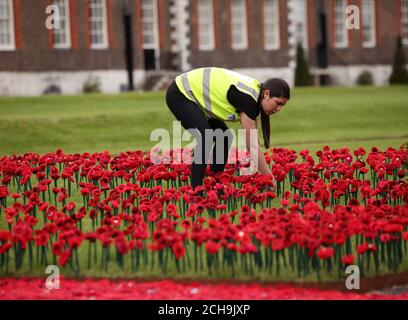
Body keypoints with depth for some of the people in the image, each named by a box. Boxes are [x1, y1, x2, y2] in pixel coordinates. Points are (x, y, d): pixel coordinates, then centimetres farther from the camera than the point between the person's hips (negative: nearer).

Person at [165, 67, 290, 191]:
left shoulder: (254, 96, -1)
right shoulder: (247, 98, -28)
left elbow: (253, 143, 6)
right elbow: (252, 145, -26)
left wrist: (264, 174, 4)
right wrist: (270, 179, -21)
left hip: (196, 94, 10)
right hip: (179, 95, -10)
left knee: (225, 138, 6)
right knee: (206, 138, -22)